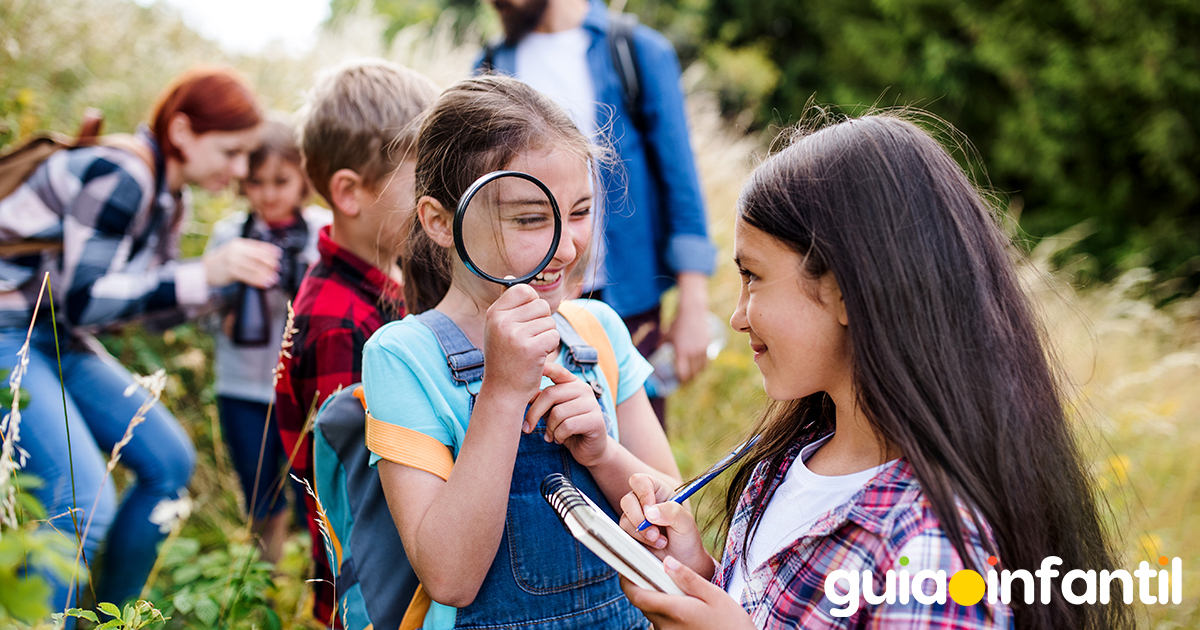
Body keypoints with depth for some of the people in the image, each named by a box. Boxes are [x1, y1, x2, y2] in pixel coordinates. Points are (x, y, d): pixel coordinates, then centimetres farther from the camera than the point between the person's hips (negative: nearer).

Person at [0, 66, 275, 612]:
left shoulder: (170, 196, 7)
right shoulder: (119, 176, -22)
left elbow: (155, 297, 12)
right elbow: (80, 300, -25)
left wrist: (235, 278, -3)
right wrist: (205, 273, -28)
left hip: (57, 341, 10)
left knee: (169, 462, 7)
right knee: (82, 501, -23)